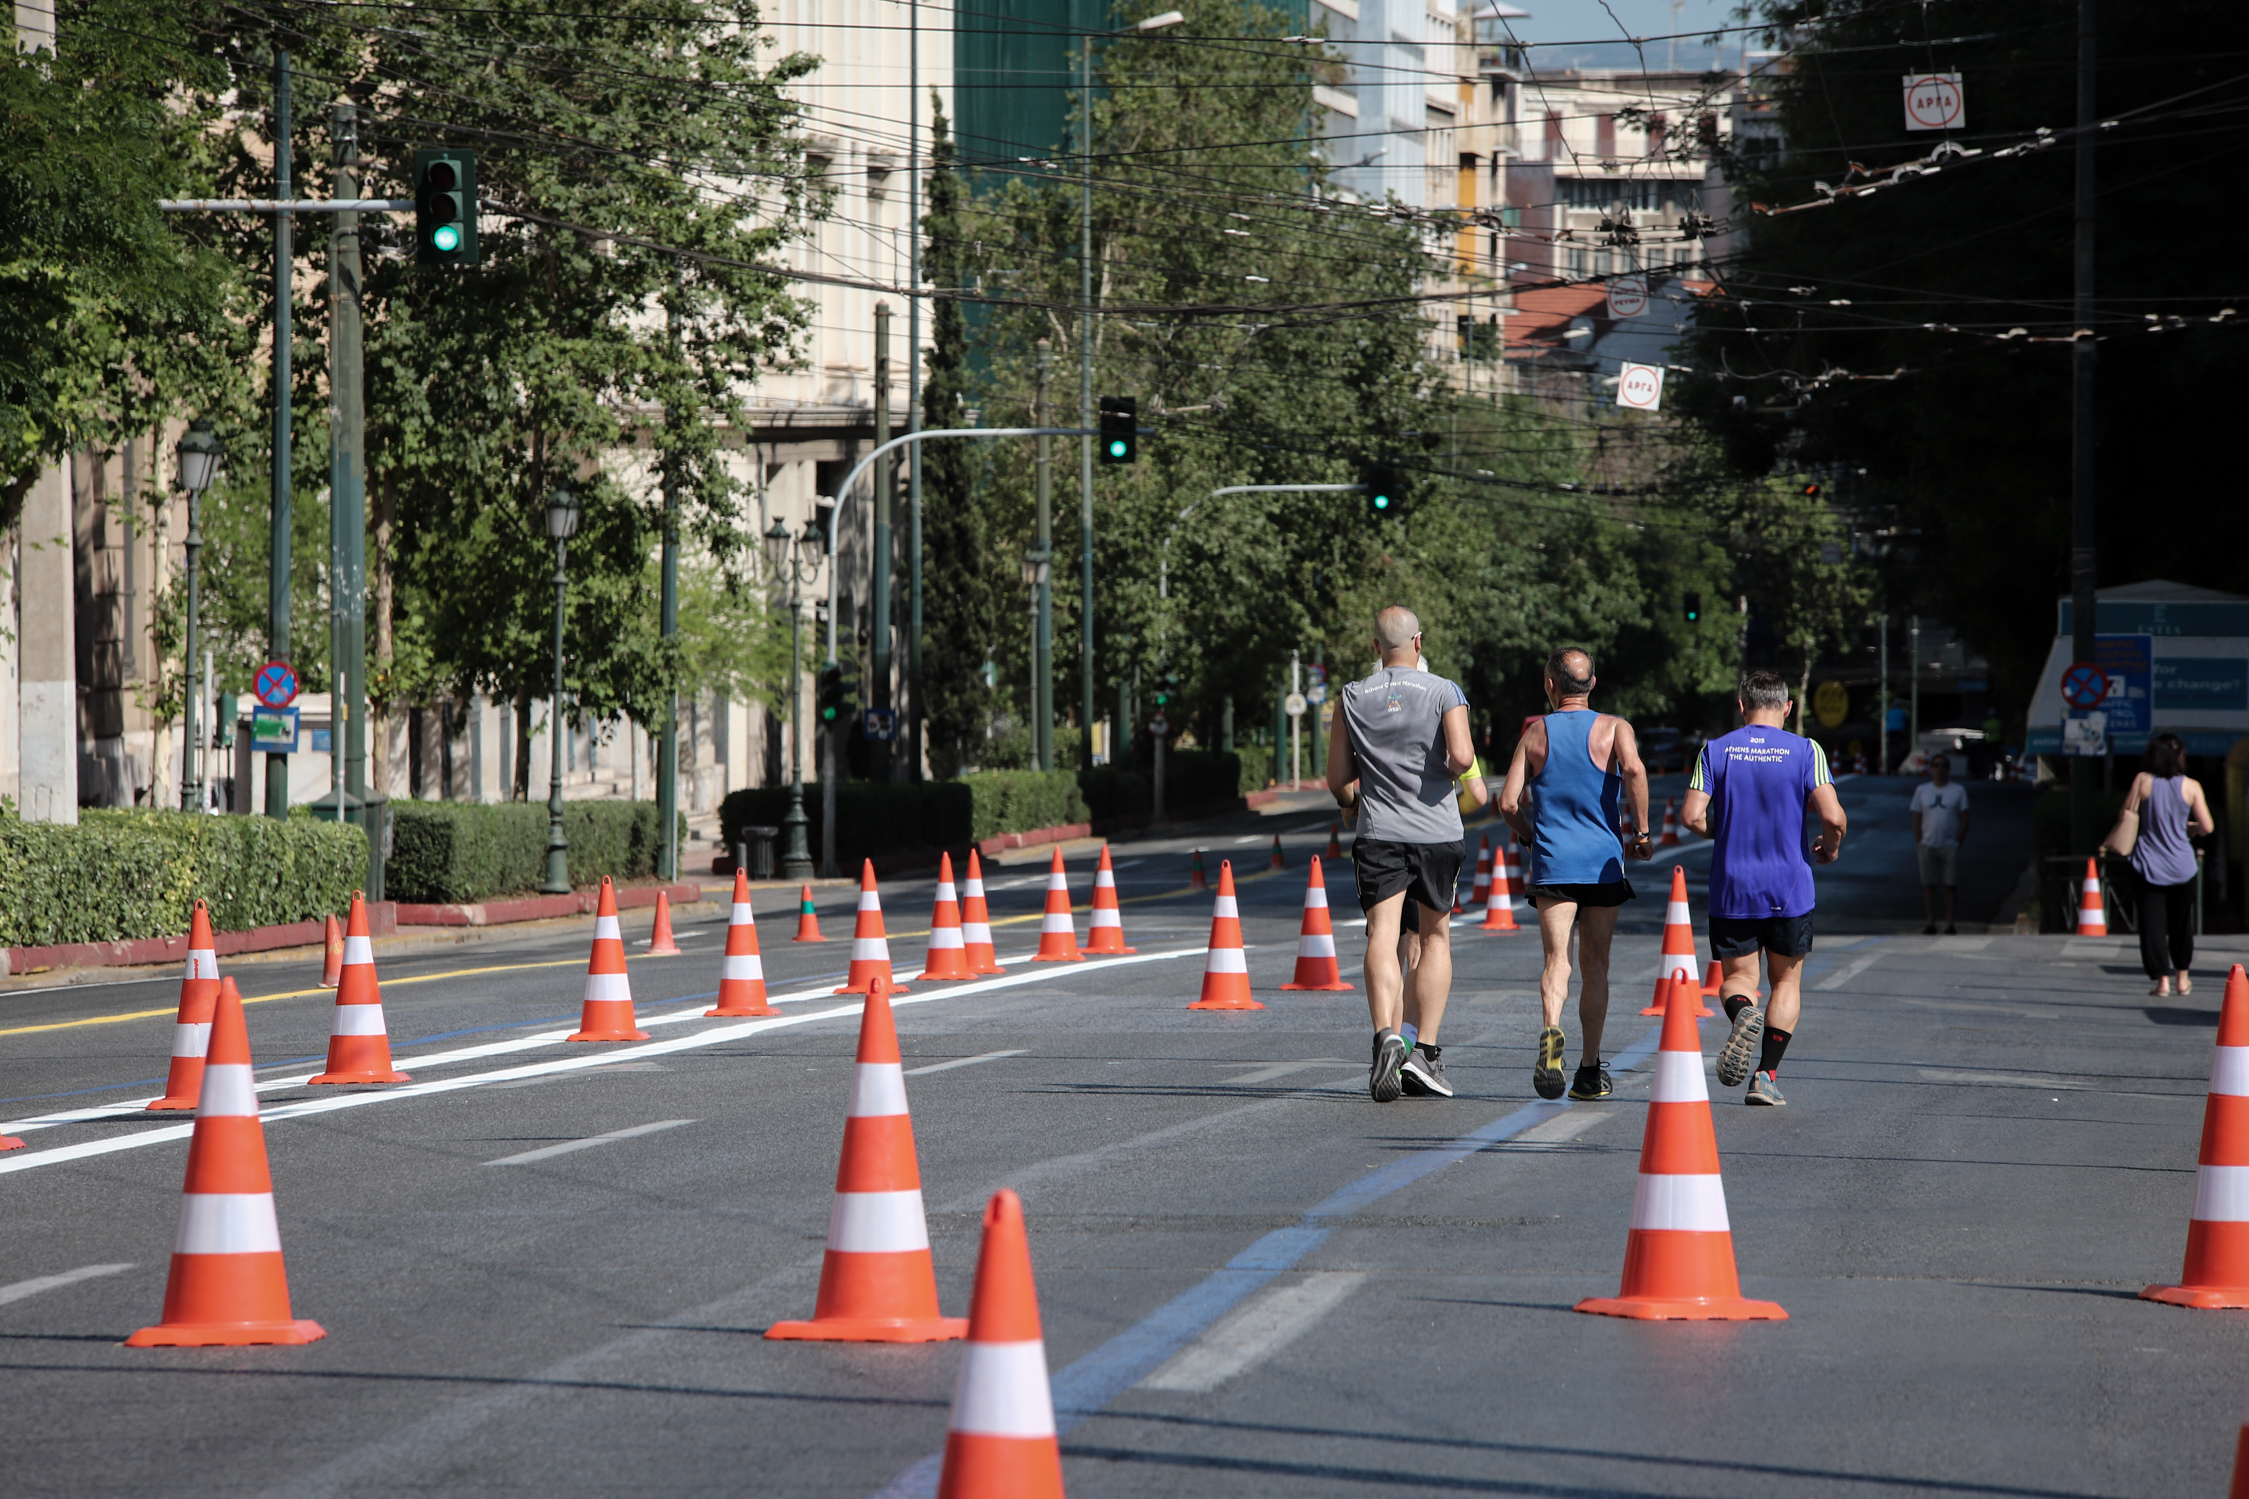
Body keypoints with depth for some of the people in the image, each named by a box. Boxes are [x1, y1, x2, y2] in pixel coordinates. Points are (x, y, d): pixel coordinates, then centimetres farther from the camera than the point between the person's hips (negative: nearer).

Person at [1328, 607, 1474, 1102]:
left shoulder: (1352, 699, 5)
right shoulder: (1444, 692, -3)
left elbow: (1337, 780, 8)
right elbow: (1462, 756, -18)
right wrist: (1452, 767, 5)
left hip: (1379, 833, 1)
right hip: (1437, 832, 0)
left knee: (1382, 936, -8)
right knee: (1436, 937, 13)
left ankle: (1387, 1036, -31)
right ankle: (1424, 1051, 8)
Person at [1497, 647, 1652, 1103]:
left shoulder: (1535, 733, 7)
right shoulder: (1614, 728, 3)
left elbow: (1508, 803, 2)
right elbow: (1633, 769, -18)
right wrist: (1642, 831, -9)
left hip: (1552, 862, 0)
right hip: (1603, 863, 0)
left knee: (1556, 958, -9)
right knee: (1595, 967, 11)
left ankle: (1552, 1030, -39)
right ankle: (1590, 1071, 14)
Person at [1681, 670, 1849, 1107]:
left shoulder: (1715, 750, 0)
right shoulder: (1805, 751, -4)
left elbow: (1691, 815, -8)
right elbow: (1832, 815, -14)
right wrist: (1831, 847, 8)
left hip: (1731, 890, 1)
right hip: (1790, 890, -1)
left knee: (1737, 976, 11)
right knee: (1786, 981, 14)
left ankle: (1743, 1012, -24)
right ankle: (1767, 1075, 4)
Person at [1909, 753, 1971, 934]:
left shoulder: (1958, 790, 6)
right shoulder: (1921, 790, 10)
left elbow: (1964, 819, 4)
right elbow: (1916, 819, 9)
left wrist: (1958, 843, -5)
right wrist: (1919, 844, 0)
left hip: (1950, 846, -1)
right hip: (1928, 845, 1)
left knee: (1951, 885, -2)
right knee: (1929, 885, 1)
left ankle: (1949, 924, 2)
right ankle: (1931, 924, 5)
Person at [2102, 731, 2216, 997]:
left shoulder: (2142, 780, -5)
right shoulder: (2190, 786, -4)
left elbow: (2125, 817, -6)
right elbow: (2207, 827, -3)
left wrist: (2108, 842, 12)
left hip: (2149, 866, -1)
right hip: (2182, 866, 1)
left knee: (2152, 923, 1)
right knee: (2181, 923, 17)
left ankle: (2162, 979, -5)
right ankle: (2182, 977, 24)